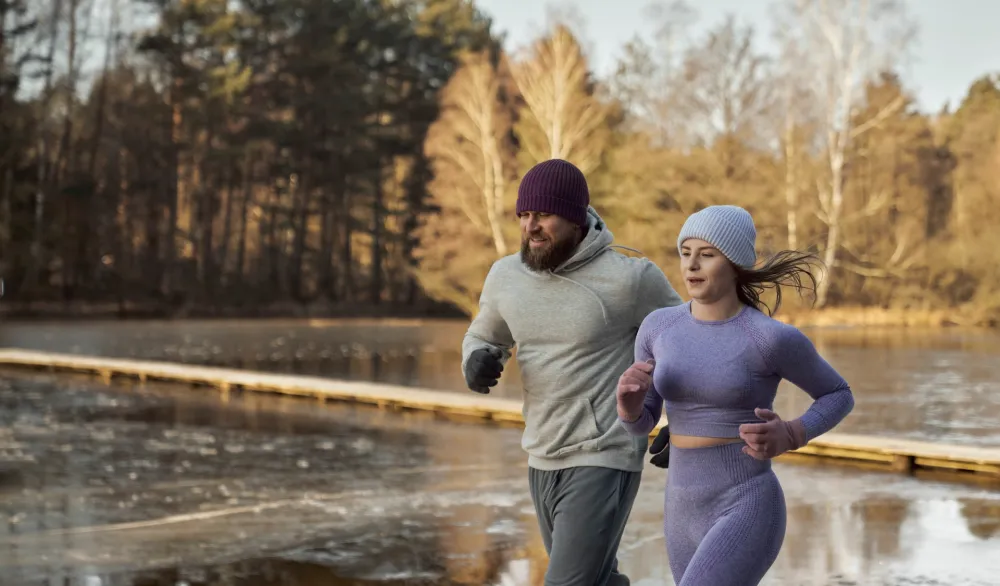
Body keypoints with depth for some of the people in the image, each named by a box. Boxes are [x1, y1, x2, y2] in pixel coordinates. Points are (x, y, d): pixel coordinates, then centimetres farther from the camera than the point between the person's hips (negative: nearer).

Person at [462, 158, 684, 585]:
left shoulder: (626, 278, -16)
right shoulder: (507, 275, -1)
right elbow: (483, 341, 16)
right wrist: (477, 364, -10)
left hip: (604, 463, -7)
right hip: (547, 461, 7)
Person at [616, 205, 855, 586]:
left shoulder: (773, 338, -12)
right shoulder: (659, 326, 3)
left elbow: (838, 395, 4)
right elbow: (639, 422, 10)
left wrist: (788, 437, -16)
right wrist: (628, 395, -15)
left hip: (747, 517, -7)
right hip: (686, 516, 7)